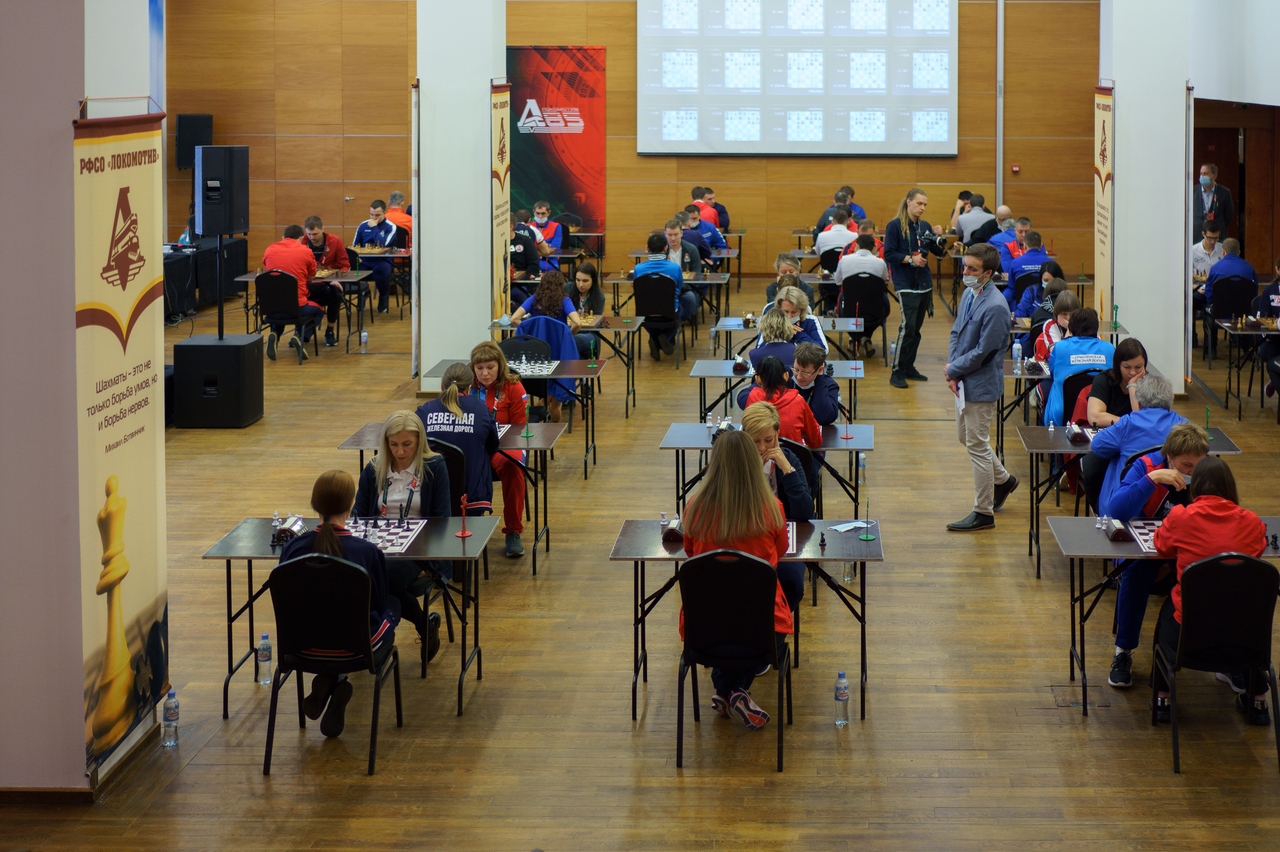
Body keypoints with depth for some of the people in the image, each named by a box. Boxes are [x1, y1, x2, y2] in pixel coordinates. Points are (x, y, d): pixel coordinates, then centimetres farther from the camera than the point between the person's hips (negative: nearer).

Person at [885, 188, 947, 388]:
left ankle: (909, 367, 20)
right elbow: (889, 254, -9)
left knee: (916, 327, 10)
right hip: (906, 284, -6)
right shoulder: (895, 226, -5)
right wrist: (911, 259, -18)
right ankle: (897, 372, -8)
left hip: (924, 283, 6)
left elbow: (940, 252, 13)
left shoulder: (924, 226, 12)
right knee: (908, 326, -14)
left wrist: (939, 237, -6)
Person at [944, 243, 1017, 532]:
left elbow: (982, 352, -23)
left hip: (981, 385, -9)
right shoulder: (968, 294, 4)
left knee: (977, 445, 0)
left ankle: (984, 513, 11)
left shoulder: (995, 307, -24)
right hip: (964, 381, 9)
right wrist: (952, 372, -2)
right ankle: (1003, 479, 44)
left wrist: (953, 369, -10)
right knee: (965, 436, 22)